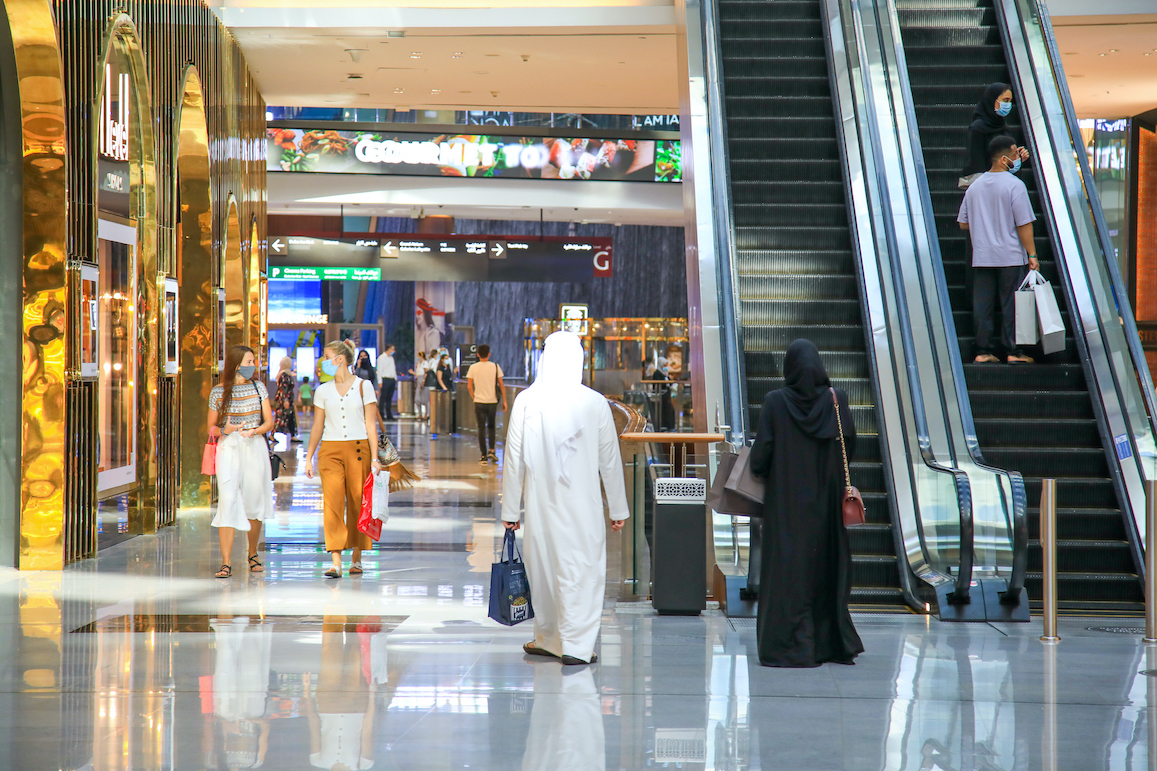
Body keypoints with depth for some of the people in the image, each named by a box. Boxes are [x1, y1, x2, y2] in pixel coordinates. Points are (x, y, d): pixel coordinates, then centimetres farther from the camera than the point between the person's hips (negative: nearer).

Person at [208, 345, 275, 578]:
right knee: (227, 501, -14)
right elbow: (211, 428, 7)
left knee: (254, 503, 8)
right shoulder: (218, 392, 2)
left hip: (255, 447, 2)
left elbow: (269, 422, 6)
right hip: (228, 448, -2)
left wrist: (254, 431, -13)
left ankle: (253, 554, 29)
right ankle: (226, 563, -16)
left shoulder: (258, 387, 7)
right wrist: (224, 430, -14)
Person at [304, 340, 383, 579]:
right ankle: (336, 563, -14)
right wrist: (308, 458, 8)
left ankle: (357, 559, 14)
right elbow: (317, 427, 14)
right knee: (332, 503, -10)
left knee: (357, 503, 1)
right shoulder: (323, 390, 10)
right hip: (330, 451, 1)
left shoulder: (363, 386, 3)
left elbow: (371, 425, 2)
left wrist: (374, 458, -4)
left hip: (358, 449, -1)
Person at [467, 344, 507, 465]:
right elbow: (502, 385, -1)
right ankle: (492, 450, 4)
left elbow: (469, 387, -2)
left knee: (481, 428, 5)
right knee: (491, 426, 18)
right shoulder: (495, 367, -1)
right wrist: (504, 401, 6)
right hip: (492, 401, 1)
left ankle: (484, 456, 3)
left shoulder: (473, 368, -2)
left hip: (479, 402, -1)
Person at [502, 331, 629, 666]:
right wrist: (618, 509, 10)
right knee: (582, 569, 3)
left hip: (540, 500, 2)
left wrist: (510, 509, 7)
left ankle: (548, 638, 26)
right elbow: (610, 460, 1)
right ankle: (575, 645, -2)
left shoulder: (526, 402, -6)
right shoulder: (594, 403, -6)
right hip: (582, 501, -1)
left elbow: (514, 459, -2)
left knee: (543, 566, 14)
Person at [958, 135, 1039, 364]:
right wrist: (1032, 254, -7)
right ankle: (1013, 351, 5)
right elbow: (1024, 224, -12)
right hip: (1011, 257, -5)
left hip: (981, 257, 5)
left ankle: (983, 351, 8)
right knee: (1012, 304, 2)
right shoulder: (1014, 185, -10)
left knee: (983, 304, 7)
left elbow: (963, 223, 13)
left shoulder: (975, 186, 8)